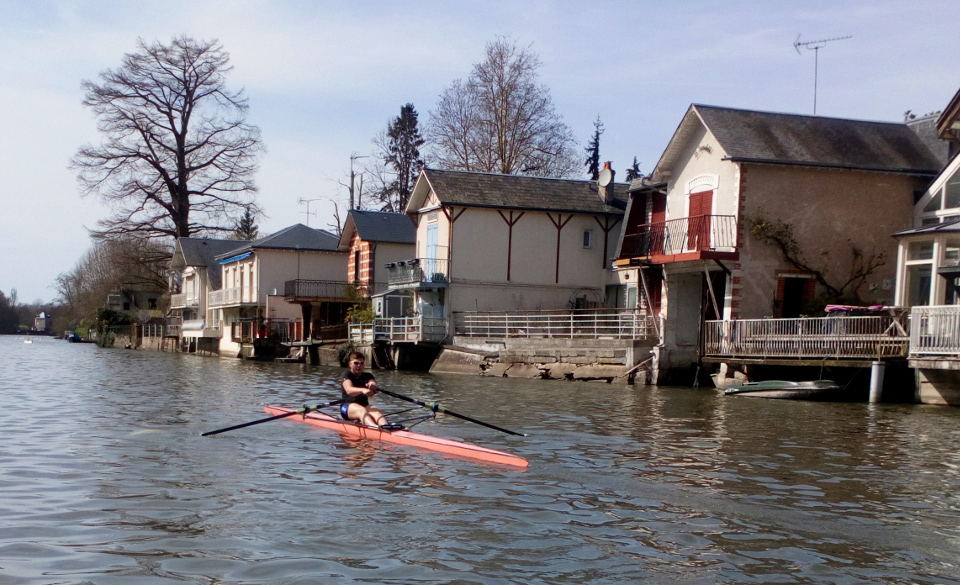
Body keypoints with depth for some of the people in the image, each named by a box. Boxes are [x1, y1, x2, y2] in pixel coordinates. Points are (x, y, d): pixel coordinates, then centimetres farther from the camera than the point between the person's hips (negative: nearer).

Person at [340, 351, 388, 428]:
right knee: (361, 411, -35)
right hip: (348, 406, -4)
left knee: (376, 411, -29)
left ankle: (385, 426, -61)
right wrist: (363, 390, -43)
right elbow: (349, 390, -22)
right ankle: (376, 428, -65)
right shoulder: (347, 375, 0)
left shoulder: (368, 376, 15)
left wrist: (373, 386, -37)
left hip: (365, 405, 4)